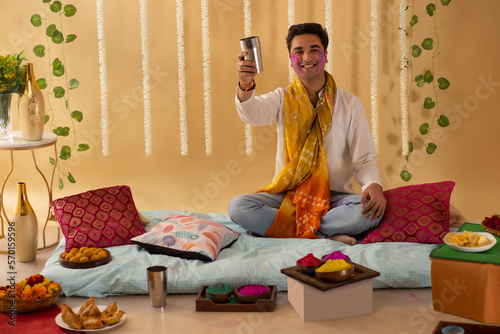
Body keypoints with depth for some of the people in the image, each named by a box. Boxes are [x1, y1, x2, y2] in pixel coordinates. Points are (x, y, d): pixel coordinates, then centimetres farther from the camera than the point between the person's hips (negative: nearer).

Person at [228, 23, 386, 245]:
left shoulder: (350, 104, 6)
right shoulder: (283, 99, 7)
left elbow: (364, 157, 1)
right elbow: (253, 114, -16)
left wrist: (373, 184, -22)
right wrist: (246, 85, -39)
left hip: (334, 197, -1)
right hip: (287, 195, 1)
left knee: (371, 211, -31)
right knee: (238, 207, -25)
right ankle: (325, 235, -23)